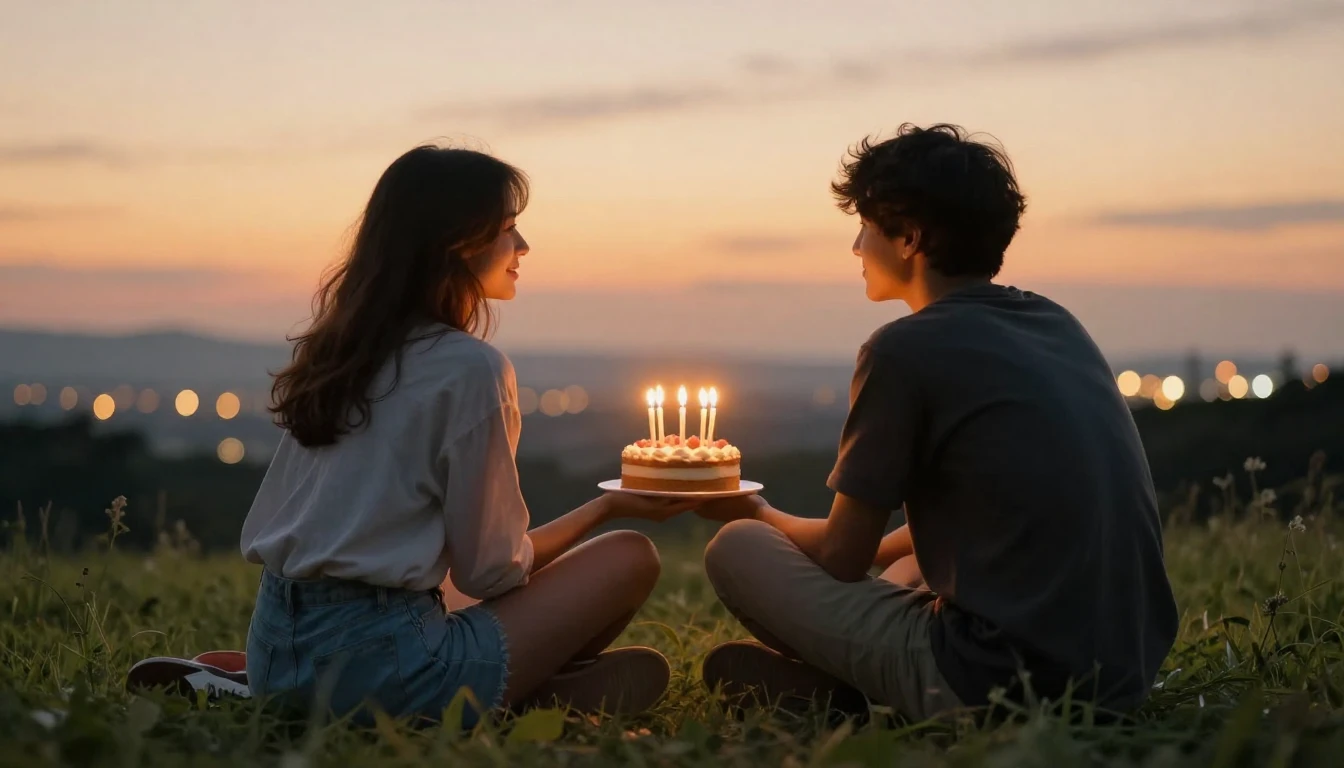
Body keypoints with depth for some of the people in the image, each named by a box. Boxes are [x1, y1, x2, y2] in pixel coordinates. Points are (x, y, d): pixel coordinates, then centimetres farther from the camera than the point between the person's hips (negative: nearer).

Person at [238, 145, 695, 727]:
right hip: (375, 661, -8)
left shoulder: (335, 347, 11)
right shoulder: (470, 367, -12)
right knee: (629, 556, -1)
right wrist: (608, 507, 7)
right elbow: (491, 569, -7)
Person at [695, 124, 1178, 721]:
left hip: (1001, 682, -7)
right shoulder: (1059, 326, 12)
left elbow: (841, 560, 0)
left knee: (736, 549, 4)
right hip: (1129, 671, 8)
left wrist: (756, 514, 20)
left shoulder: (906, 350, -9)